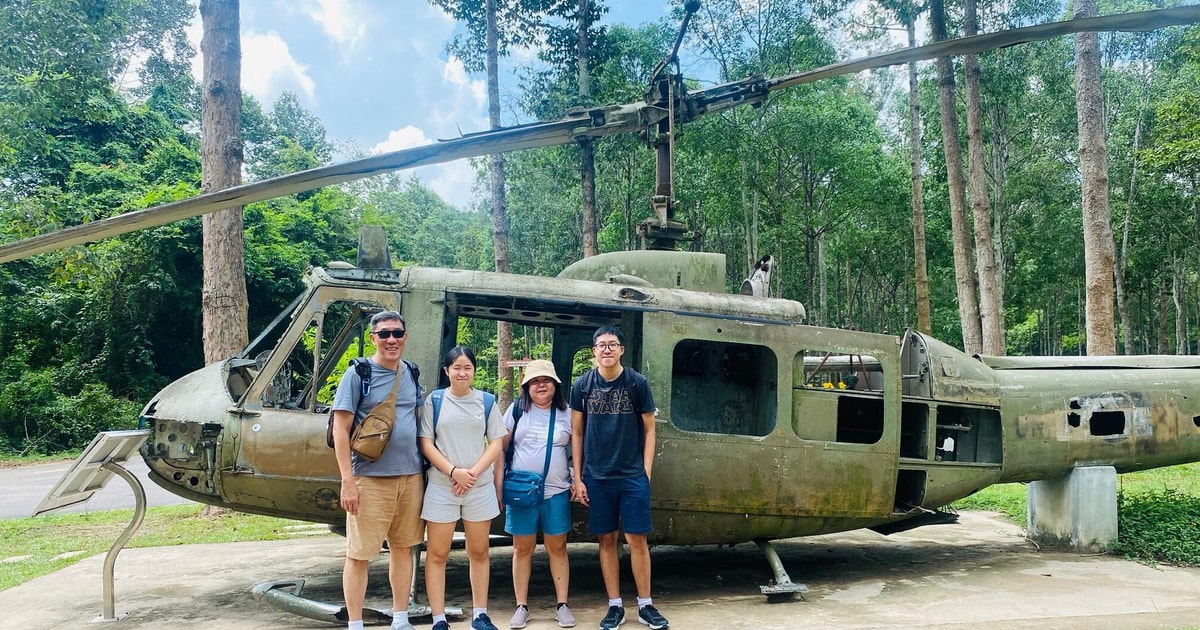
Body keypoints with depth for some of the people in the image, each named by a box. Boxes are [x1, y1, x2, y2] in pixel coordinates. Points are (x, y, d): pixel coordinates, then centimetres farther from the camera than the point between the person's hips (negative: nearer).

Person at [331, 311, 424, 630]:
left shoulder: (410, 374, 10)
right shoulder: (358, 374, -6)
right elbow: (340, 429, -9)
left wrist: (423, 469, 11)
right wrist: (347, 481, -15)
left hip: (411, 476, 5)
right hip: (370, 479, -5)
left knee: (403, 547, 13)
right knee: (359, 554, 1)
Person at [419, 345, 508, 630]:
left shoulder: (486, 402, 5)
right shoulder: (434, 400, 1)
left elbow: (496, 443, 4)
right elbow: (426, 444, -3)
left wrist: (473, 472, -11)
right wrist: (454, 472, -14)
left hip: (480, 487, 2)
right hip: (441, 487, -1)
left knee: (479, 552, 9)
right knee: (437, 554, 1)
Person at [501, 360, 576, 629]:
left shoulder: (566, 414, 3)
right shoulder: (517, 410, 1)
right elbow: (501, 448, 4)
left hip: (556, 492, 0)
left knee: (557, 548, 6)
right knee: (522, 549, 6)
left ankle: (562, 605, 15)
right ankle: (522, 606, 15)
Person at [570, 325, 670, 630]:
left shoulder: (638, 383, -3)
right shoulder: (582, 385, 0)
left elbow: (649, 430, 2)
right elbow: (577, 433, 5)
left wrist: (646, 473, -3)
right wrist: (578, 478, 2)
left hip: (632, 476, -1)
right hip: (596, 478, 1)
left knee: (637, 539, 1)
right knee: (606, 540, 8)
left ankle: (645, 605, 15)